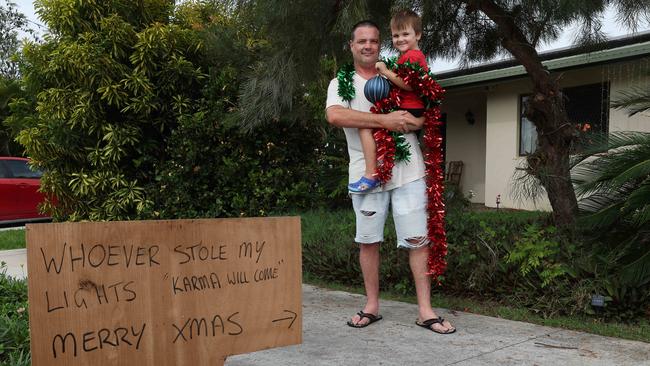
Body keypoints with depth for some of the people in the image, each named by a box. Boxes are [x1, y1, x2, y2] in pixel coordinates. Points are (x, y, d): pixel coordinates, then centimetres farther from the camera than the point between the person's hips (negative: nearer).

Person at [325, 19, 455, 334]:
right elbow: (335, 115, -17)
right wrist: (384, 120, -20)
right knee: (368, 240, 7)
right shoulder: (341, 83, 5)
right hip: (366, 173, -1)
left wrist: (418, 120, -7)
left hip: (407, 170, 1)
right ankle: (372, 306, 21)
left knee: (419, 239, -1)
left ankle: (425, 311, 6)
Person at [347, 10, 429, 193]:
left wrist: (386, 72, -17)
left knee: (366, 126, -17)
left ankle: (371, 175, -21)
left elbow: (409, 85, -23)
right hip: (417, 110, 11)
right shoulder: (419, 55, 23)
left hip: (407, 109, -11)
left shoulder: (410, 56, -10)